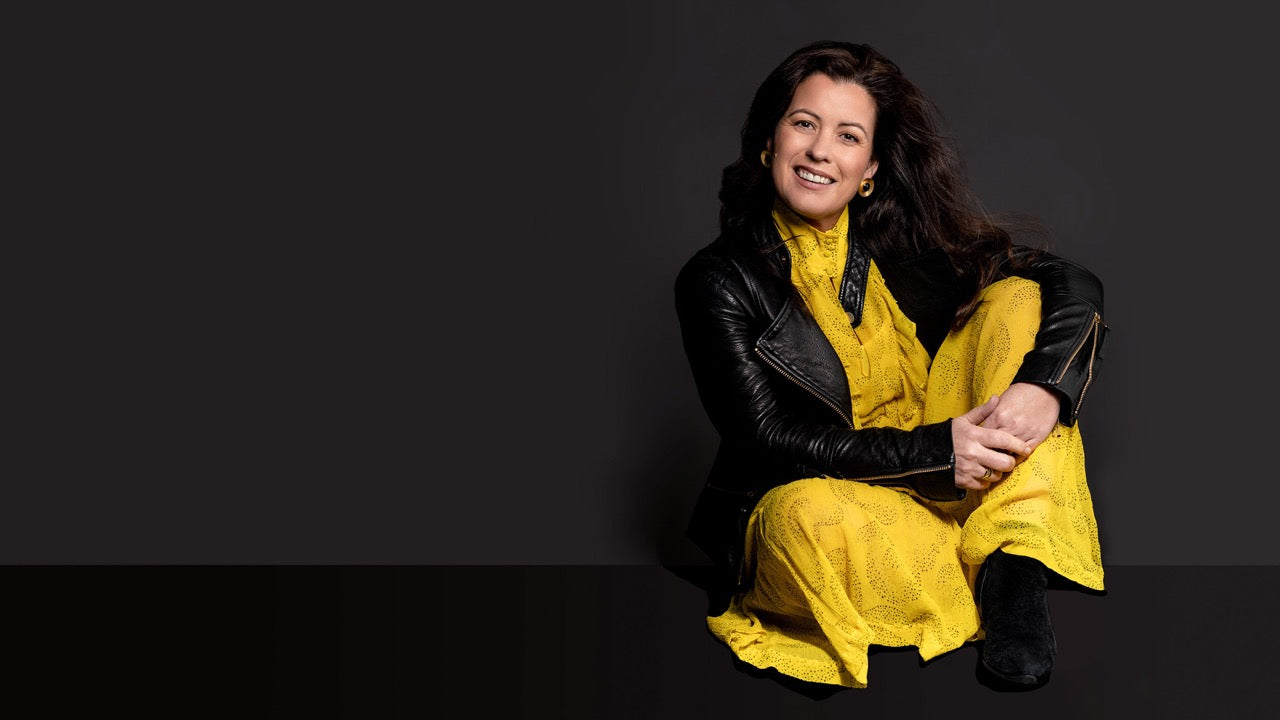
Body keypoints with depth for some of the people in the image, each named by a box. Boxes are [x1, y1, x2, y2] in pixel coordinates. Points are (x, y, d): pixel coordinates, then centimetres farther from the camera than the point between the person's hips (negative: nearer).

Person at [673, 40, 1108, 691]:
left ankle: (1015, 566, -24)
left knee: (1018, 298, -10)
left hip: (954, 485, 4)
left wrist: (1044, 388, -24)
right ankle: (1001, 592, -16)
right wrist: (934, 451, -25)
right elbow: (770, 439, -15)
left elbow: (1075, 286, -2)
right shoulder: (717, 282, -8)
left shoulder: (898, 240, 0)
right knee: (809, 515, -40)